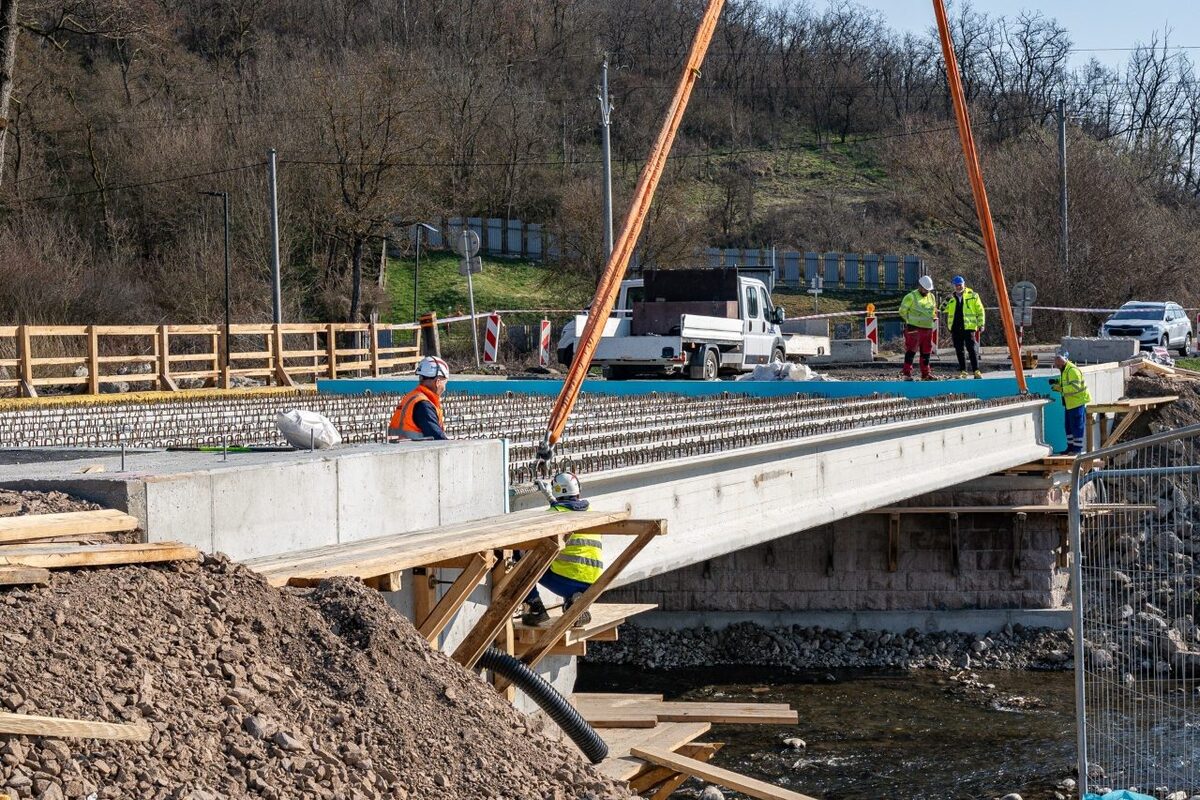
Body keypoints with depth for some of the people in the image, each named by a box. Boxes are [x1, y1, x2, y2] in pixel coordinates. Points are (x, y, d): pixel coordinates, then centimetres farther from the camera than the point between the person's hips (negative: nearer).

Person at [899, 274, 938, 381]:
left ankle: (926, 374, 19)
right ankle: (907, 373, -7)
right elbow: (903, 311, -3)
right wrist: (909, 320, -5)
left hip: (928, 328, 7)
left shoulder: (931, 297, 15)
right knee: (911, 350, -8)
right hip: (914, 328, -7)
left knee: (926, 352, 11)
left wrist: (934, 318, 13)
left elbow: (933, 311, 29)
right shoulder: (911, 297, -6)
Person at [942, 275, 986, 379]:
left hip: (968, 327, -4)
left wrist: (981, 324, 0)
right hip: (955, 328, 4)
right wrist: (946, 302, -7)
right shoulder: (951, 298, 13)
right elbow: (943, 310, 11)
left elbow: (980, 310, 6)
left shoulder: (972, 295, 3)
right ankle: (962, 371, 15)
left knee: (971, 349, -10)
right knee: (959, 350, 8)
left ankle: (976, 370, -11)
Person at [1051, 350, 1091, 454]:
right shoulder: (1063, 371, 15)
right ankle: (1070, 447, 22)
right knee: (1069, 426, 14)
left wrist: (1060, 388, -27)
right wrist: (1056, 384, 4)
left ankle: (1077, 449, 0)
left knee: (1076, 426, -5)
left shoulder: (1072, 370, -19)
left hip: (1077, 402, -10)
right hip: (1070, 403, 10)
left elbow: (1075, 387, -27)